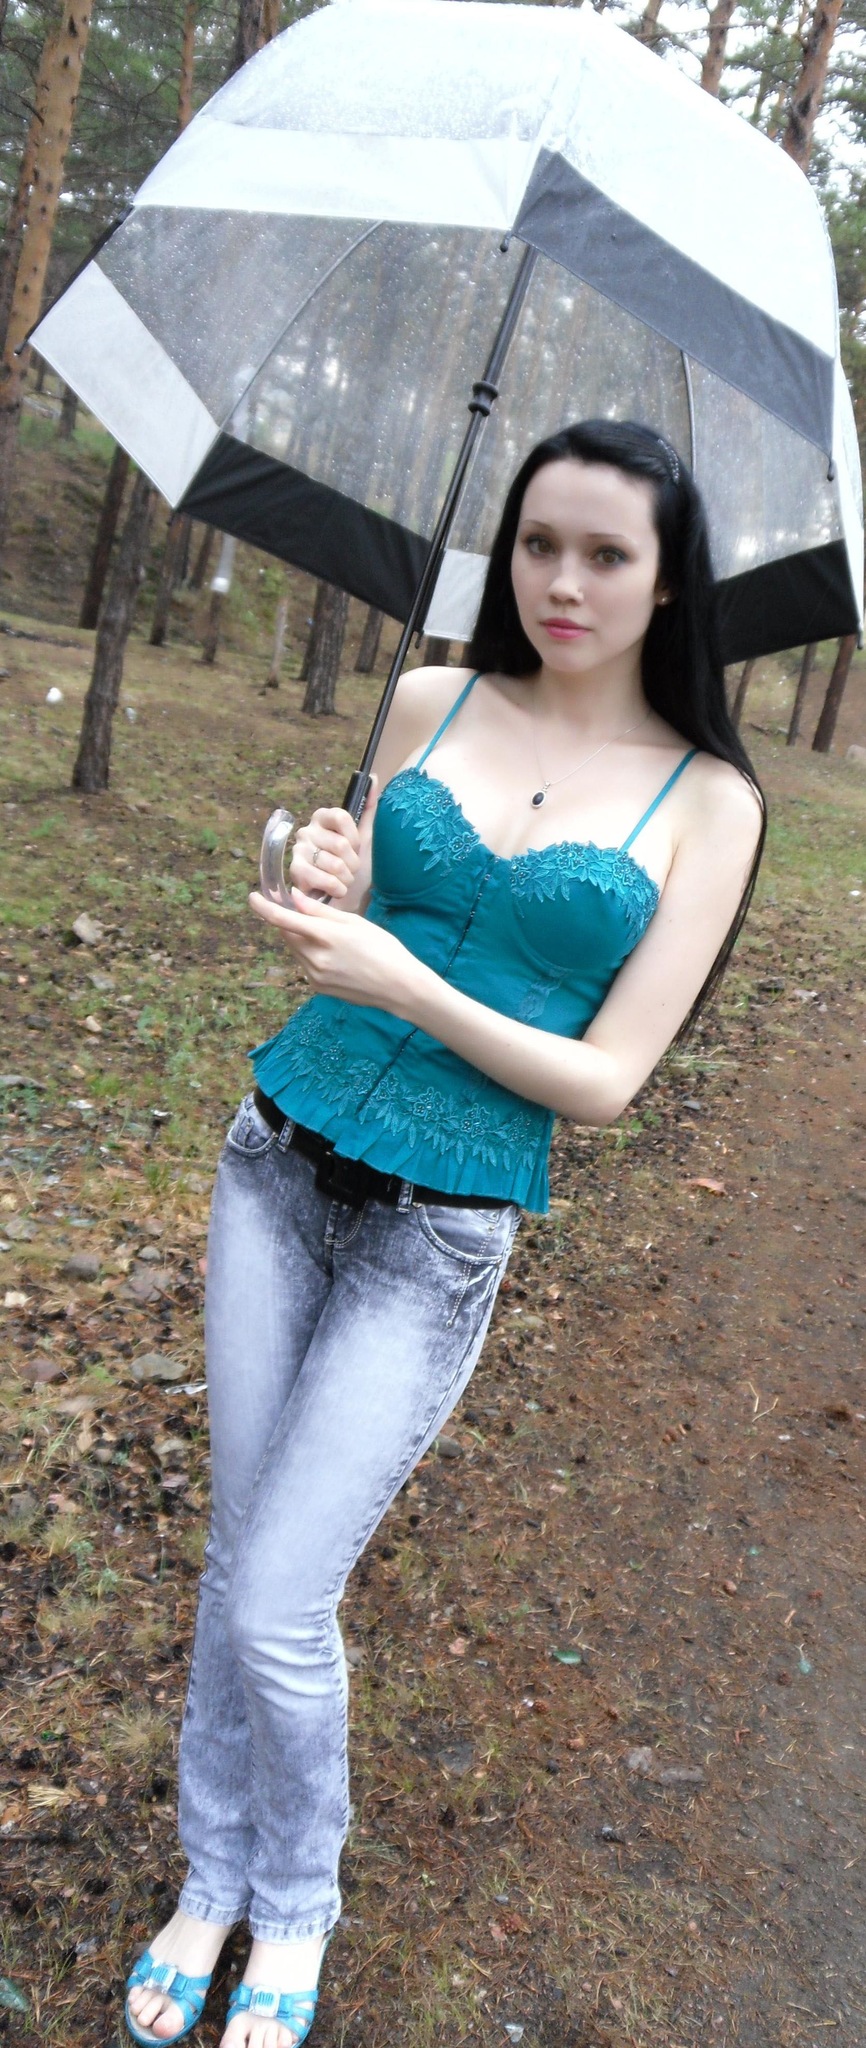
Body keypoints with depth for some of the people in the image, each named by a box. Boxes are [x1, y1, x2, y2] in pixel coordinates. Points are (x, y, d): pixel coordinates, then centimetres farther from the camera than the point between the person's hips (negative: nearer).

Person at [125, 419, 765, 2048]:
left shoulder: (708, 801, -7)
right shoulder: (431, 704, 2)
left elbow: (605, 1078, -9)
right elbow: (360, 934, 9)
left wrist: (405, 983, -22)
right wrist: (324, 903, -14)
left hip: (440, 1236, -3)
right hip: (278, 1167, 3)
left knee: (276, 1611, 1)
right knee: (237, 1555, 14)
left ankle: (296, 1908, 33)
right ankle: (213, 1880, 39)